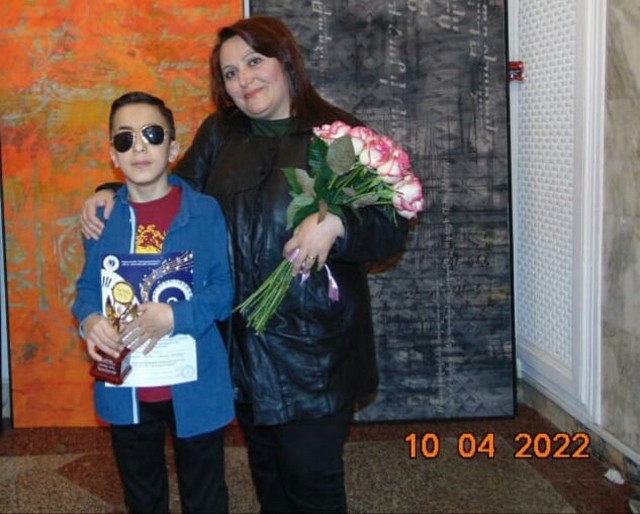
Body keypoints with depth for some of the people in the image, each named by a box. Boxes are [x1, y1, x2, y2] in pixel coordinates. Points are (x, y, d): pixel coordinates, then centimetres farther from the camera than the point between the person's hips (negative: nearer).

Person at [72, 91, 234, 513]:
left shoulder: (205, 212, -9)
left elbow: (224, 290, -10)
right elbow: (87, 286, 6)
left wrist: (175, 316, -26)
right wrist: (89, 319, -16)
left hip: (195, 387, -3)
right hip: (125, 389, 3)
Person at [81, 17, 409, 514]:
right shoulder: (218, 135, 7)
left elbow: (392, 229, -8)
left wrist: (336, 224, -26)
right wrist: (111, 196, -3)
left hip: (315, 343, -4)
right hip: (243, 342, 5)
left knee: (311, 474, 3)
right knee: (267, 471, 19)